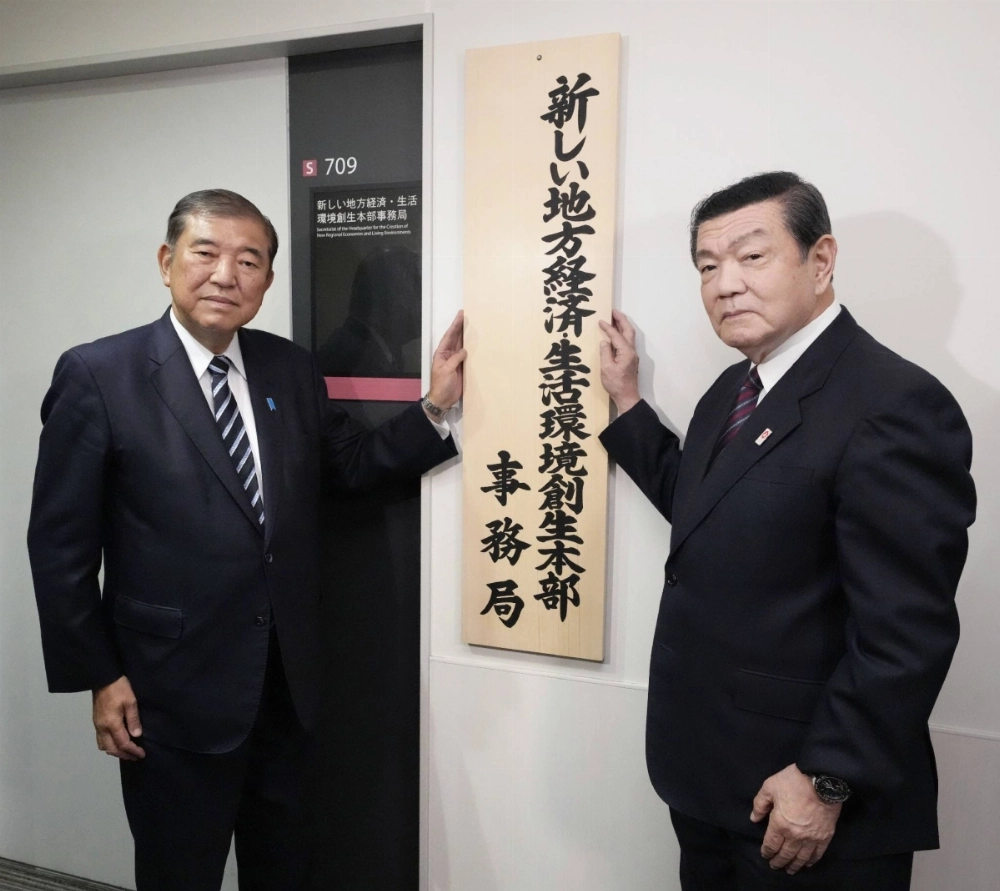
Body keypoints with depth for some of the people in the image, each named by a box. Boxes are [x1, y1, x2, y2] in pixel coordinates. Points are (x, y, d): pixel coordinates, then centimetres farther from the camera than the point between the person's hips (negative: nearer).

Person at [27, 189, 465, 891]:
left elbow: (347, 467, 8)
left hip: (287, 681, 5)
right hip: (174, 692, -4)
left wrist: (435, 405, -5)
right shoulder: (98, 376, -12)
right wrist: (98, 676, -9)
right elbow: (60, 543, -9)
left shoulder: (291, 367, 0)